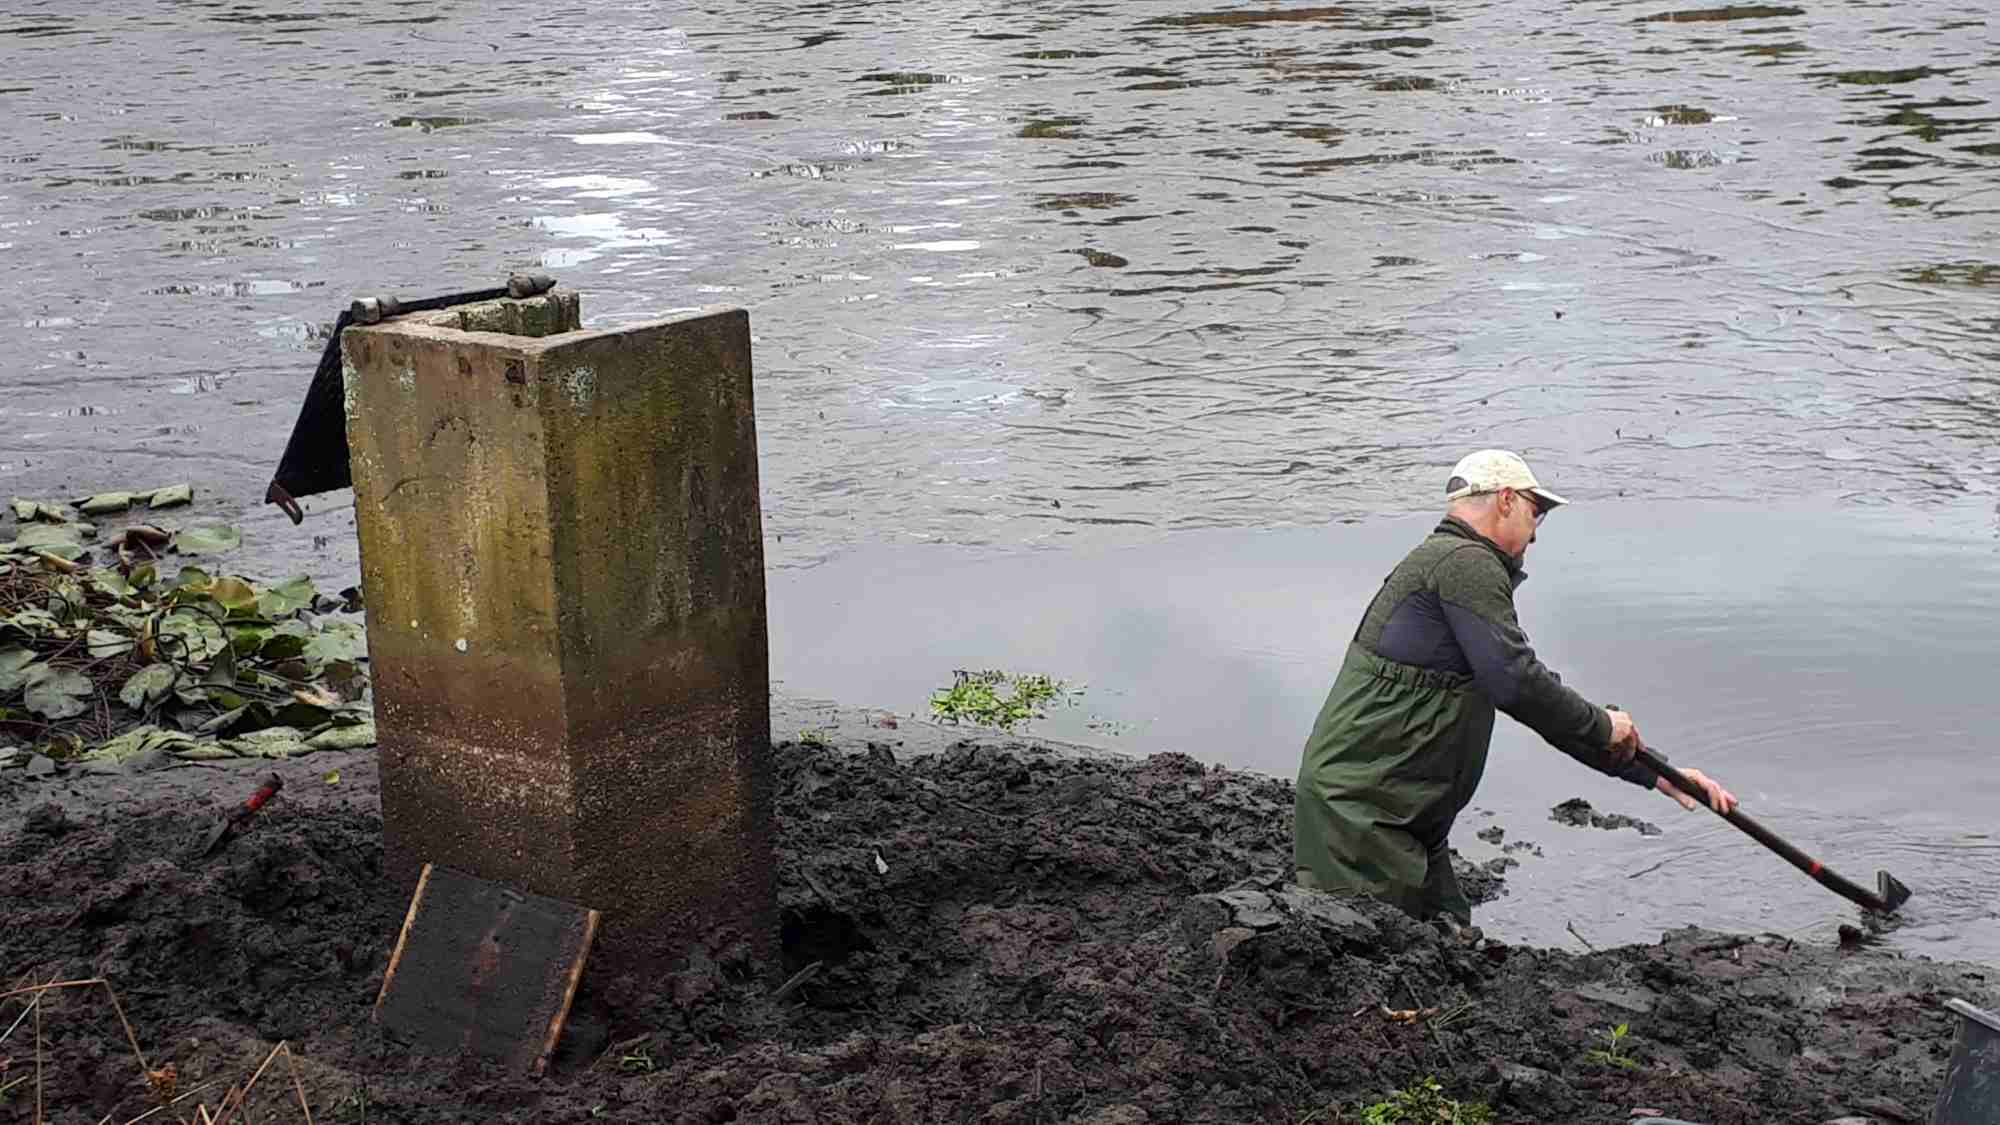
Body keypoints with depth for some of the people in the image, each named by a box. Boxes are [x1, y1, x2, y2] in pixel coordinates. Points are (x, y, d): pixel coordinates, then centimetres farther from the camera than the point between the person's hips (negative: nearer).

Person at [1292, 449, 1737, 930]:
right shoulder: (1464, 563, -10)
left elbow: (1546, 698, 26)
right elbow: (1516, 683, -21)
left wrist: (1652, 772, 24)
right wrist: (1602, 725, -3)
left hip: (1411, 820, 11)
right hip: (1356, 812, -11)